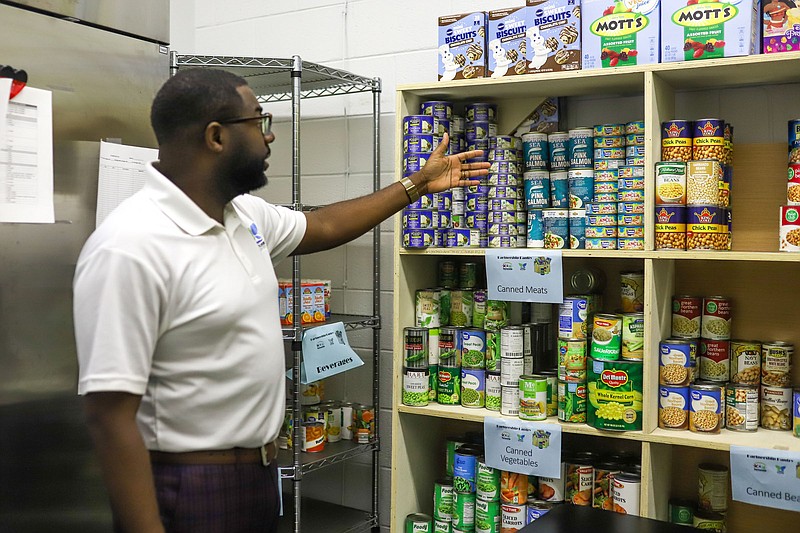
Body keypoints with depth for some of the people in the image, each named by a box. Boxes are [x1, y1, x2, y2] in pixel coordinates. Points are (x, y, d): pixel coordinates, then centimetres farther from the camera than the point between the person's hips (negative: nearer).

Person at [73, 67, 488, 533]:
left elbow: (319, 227, 22)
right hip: (190, 492, -8)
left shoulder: (245, 214, 3)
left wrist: (417, 185, 27)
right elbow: (110, 416, -25)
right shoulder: (130, 247, -24)